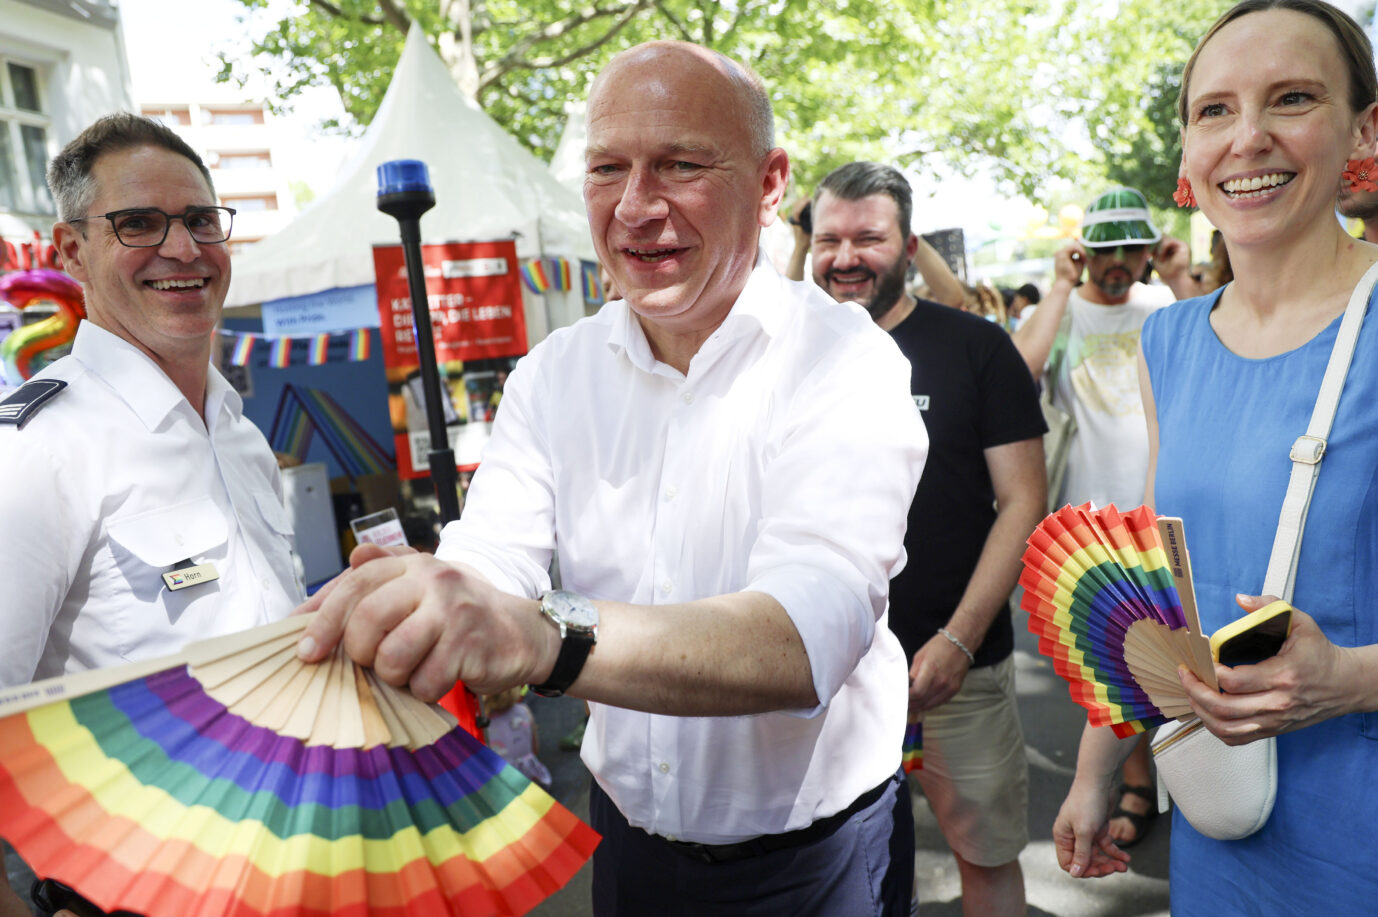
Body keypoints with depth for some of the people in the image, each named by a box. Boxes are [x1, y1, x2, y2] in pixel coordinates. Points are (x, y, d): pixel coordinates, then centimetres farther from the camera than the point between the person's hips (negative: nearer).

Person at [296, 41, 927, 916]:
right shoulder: (551, 375, -3)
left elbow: (810, 636, -35)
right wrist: (400, 601, -38)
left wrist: (545, 634, -51)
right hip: (627, 835, 4)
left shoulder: (847, 363, -20)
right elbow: (484, 565, -15)